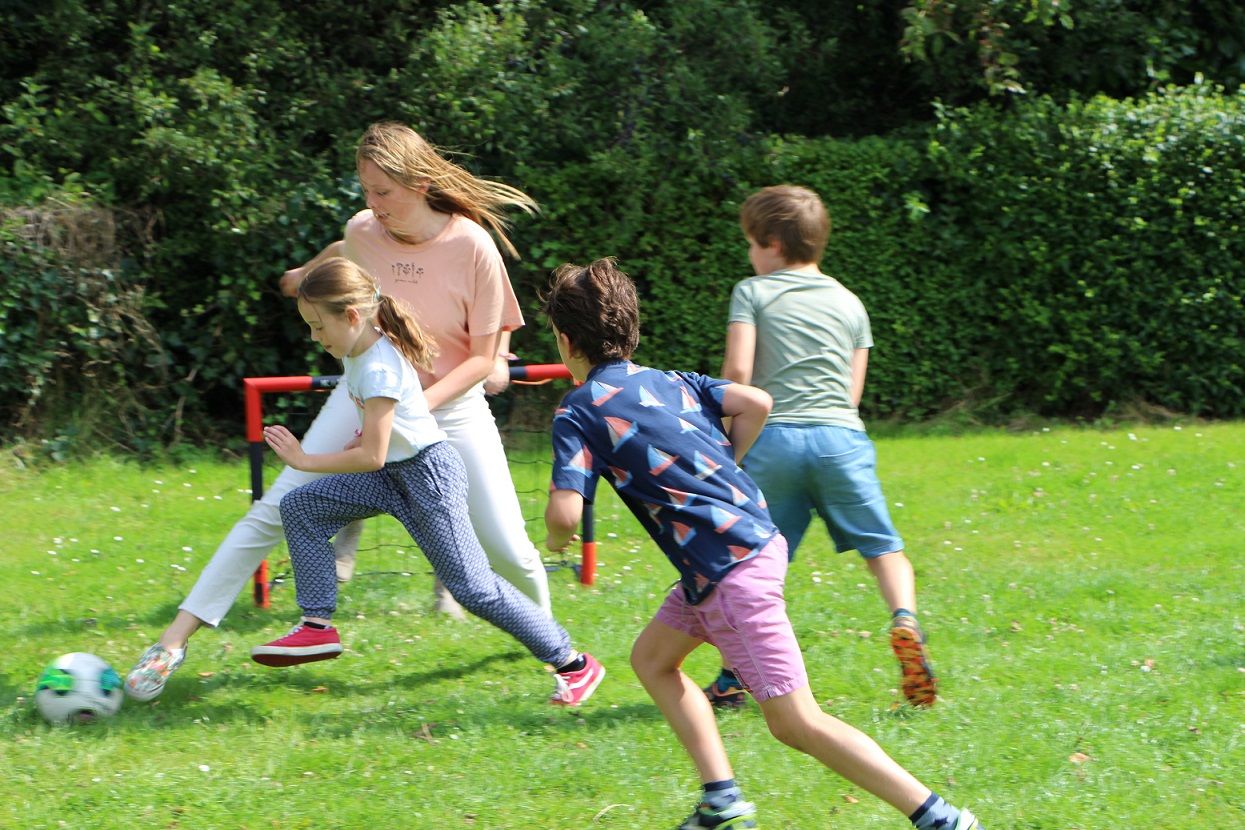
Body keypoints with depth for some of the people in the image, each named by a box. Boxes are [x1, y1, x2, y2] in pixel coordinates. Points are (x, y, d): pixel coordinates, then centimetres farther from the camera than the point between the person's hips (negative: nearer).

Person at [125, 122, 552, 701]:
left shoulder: (472, 246, -21)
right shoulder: (363, 232, -10)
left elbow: (484, 357, -15)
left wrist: (419, 406, -26)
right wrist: (306, 273, 34)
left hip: (452, 405, -2)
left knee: (508, 549, -6)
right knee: (276, 510, -8)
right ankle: (175, 639, -5)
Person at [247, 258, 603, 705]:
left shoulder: (379, 370, -26)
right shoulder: (359, 349, 2)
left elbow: (372, 456, -27)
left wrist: (305, 461, -21)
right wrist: (367, 431, 12)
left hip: (428, 473, -10)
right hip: (391, 472, 10)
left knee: (472, 585, -9)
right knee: (300, 507, 1)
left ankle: (574, 663, 0)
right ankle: (318, 627, 3)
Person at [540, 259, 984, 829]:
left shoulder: (579, 410, -6)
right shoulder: (670, 381, 14)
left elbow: (565, 511, -17)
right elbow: (755, 403, 3)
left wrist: (556, 538, 6)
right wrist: (715, 474, 15)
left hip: (731, 570, -9)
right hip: (756, 540, 9)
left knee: (796, 723, -5)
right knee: (651, 658, 21)